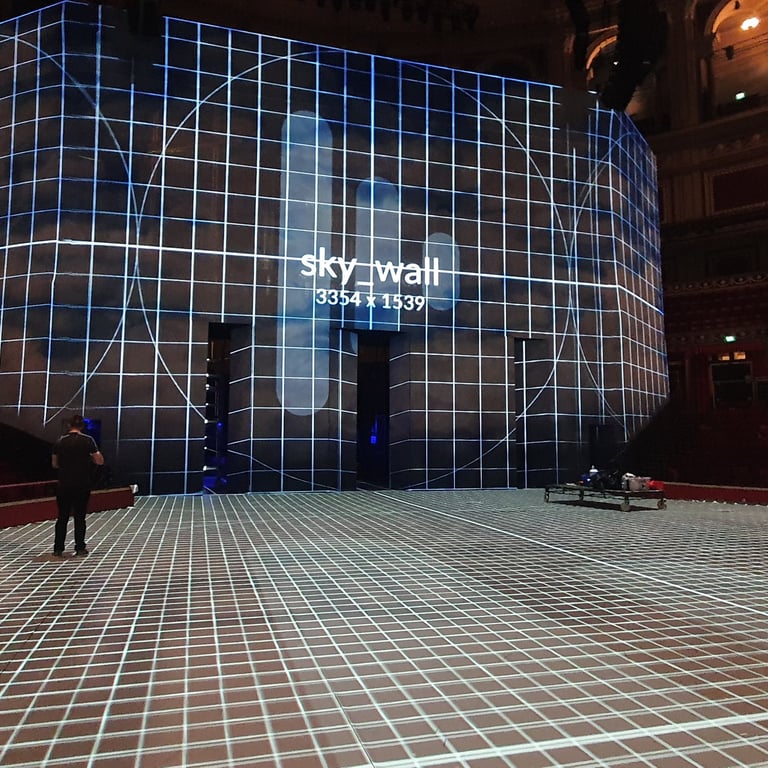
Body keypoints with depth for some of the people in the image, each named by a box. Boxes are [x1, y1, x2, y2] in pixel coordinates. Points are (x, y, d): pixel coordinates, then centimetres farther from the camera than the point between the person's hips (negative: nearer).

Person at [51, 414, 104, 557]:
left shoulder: (60, 441, 1)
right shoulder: (88, 440, -7)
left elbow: (54, 464, 9)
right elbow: (100, 461, -6)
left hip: (64, 485, 2)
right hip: (83, 485, -2)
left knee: (62, 517, 10)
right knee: (80, 517, 7)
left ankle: (58, 549, 11)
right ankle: (80, 548, 10)